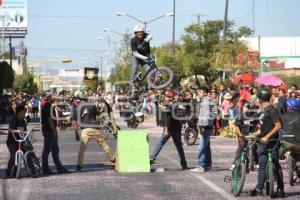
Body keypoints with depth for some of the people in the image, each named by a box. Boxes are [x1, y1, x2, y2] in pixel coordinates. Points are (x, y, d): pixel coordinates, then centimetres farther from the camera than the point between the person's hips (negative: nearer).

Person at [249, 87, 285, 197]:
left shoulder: (272, 110, -12)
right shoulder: (263, 110, 15)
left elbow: (278, 125, -21)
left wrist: (267, 137, -25)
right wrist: (252, 135, 16)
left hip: (272, 142, -9)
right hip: (263, 143, 9)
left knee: (276, 166, -2)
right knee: (262, 165, 6)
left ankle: (280, 189, 4)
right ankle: (259, 189, 8)